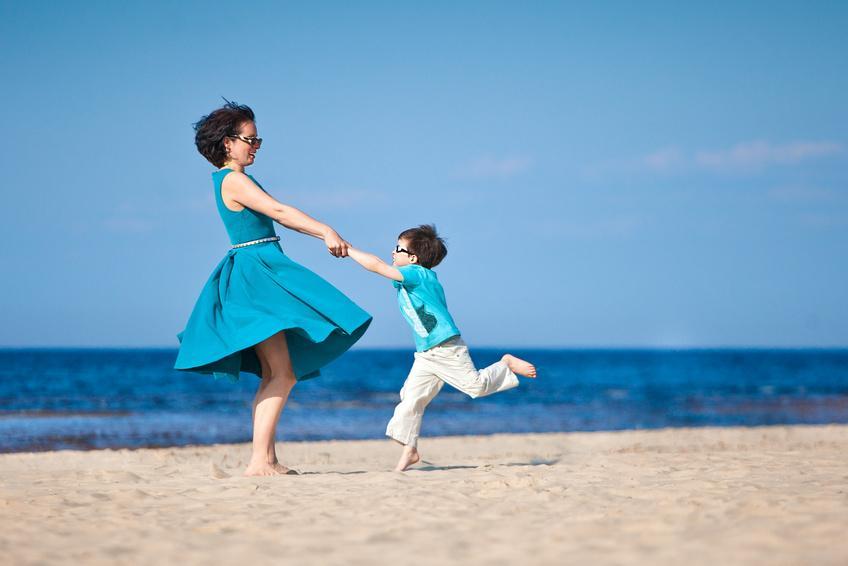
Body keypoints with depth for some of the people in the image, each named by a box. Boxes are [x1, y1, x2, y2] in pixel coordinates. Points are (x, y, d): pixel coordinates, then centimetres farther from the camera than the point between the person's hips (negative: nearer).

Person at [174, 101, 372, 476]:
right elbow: (280, 211, -19)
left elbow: (279, 218, 17)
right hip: (257, 273, -11)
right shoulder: (233, 181, -12)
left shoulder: (231, 181, 18)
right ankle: (260, 461, -16)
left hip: (258, 275, 11)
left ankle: (267, 460, 11)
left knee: (274, 376, 11)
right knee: (282, 376, -13)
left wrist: (324, 236, 10)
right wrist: (326, 231, -21)